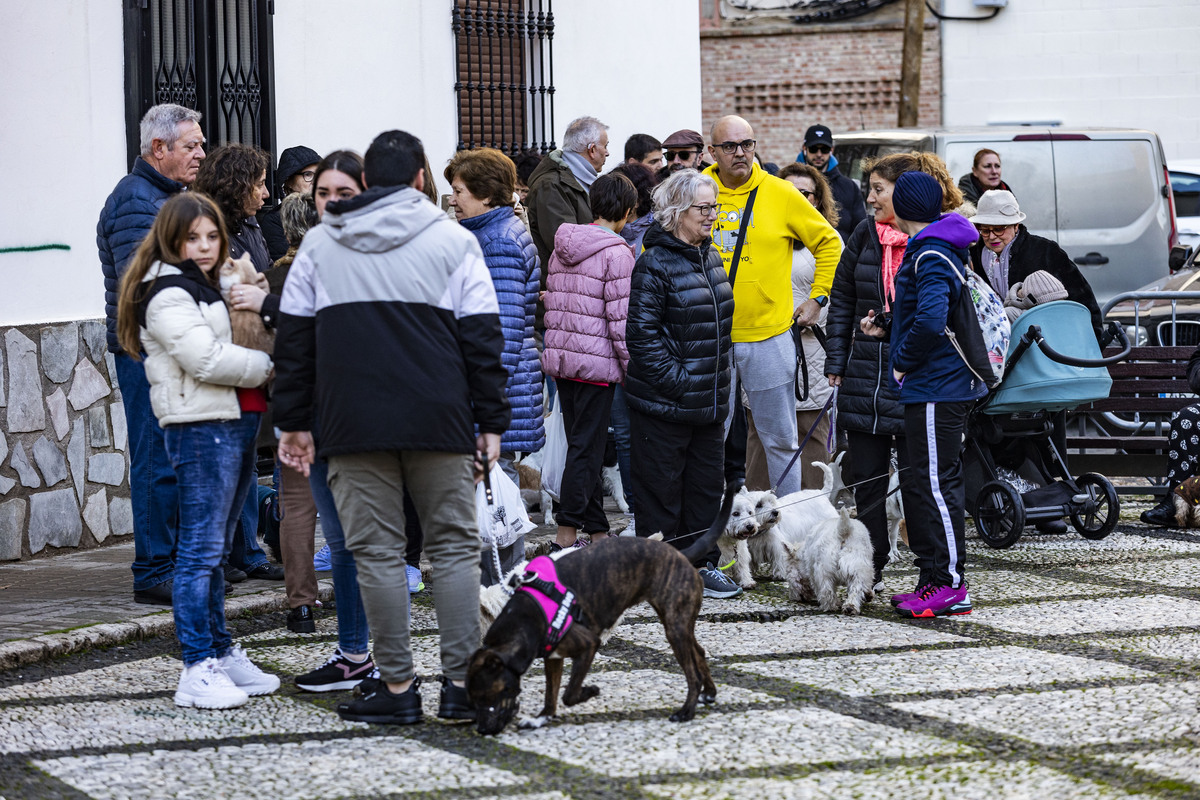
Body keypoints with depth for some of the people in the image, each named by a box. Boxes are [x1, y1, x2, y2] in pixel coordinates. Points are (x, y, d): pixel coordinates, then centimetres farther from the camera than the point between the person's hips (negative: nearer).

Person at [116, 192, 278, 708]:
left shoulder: (209, 287, 21)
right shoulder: (168, 295, -10)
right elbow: (206, 360, -19)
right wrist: (269, 364, -9)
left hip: (234, 424, 10)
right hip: (199, 428, -10)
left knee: (215, 549, 14)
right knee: (200, 550, -10)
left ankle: (221, 655, 19)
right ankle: (198, 670, -10)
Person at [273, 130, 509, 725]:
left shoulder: (319, 245, 9)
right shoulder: (453, 241, 4)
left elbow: (293, 337, 9)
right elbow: (482, 338, 1)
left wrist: (293, 421, 14)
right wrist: (491, 423, 5)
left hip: (353, 426, 1)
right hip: (439, 423, -1)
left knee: (376, 551, 3)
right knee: (454, 545, 6)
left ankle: (396, 686, 2)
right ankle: (461, 683, 0)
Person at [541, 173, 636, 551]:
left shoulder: (561, 248, 11)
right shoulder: (616, 253, -12)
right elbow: (620, 318, -14)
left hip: (561, 359, 7)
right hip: (597, 363, -7)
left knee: (584, 446, 14)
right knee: (586, 450, -3)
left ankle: (598, 531, 19)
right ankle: (565, 535, -5)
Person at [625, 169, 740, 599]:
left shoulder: (709, 257, 11)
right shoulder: (656, 264, -15)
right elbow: (642, 332, -18)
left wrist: (719, 380, 16)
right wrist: (676, 381, -19)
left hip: (708, 400, 8)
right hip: (664, 402, -8)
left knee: (707, 482, 12)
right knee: (661, 485, 1)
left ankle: (701, 564, 23)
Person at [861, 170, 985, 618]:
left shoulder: (930, 256, -16)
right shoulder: (937, 249, 16)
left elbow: (931, 321, -28)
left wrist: (903, 362, -15)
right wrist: (888, 327, 12)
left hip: (936, 388, -10)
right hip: (946, 385, 10)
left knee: (934, 483, -8)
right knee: (922, 484, 14)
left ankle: (950, 585, -6)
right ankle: (934, 580, 20)